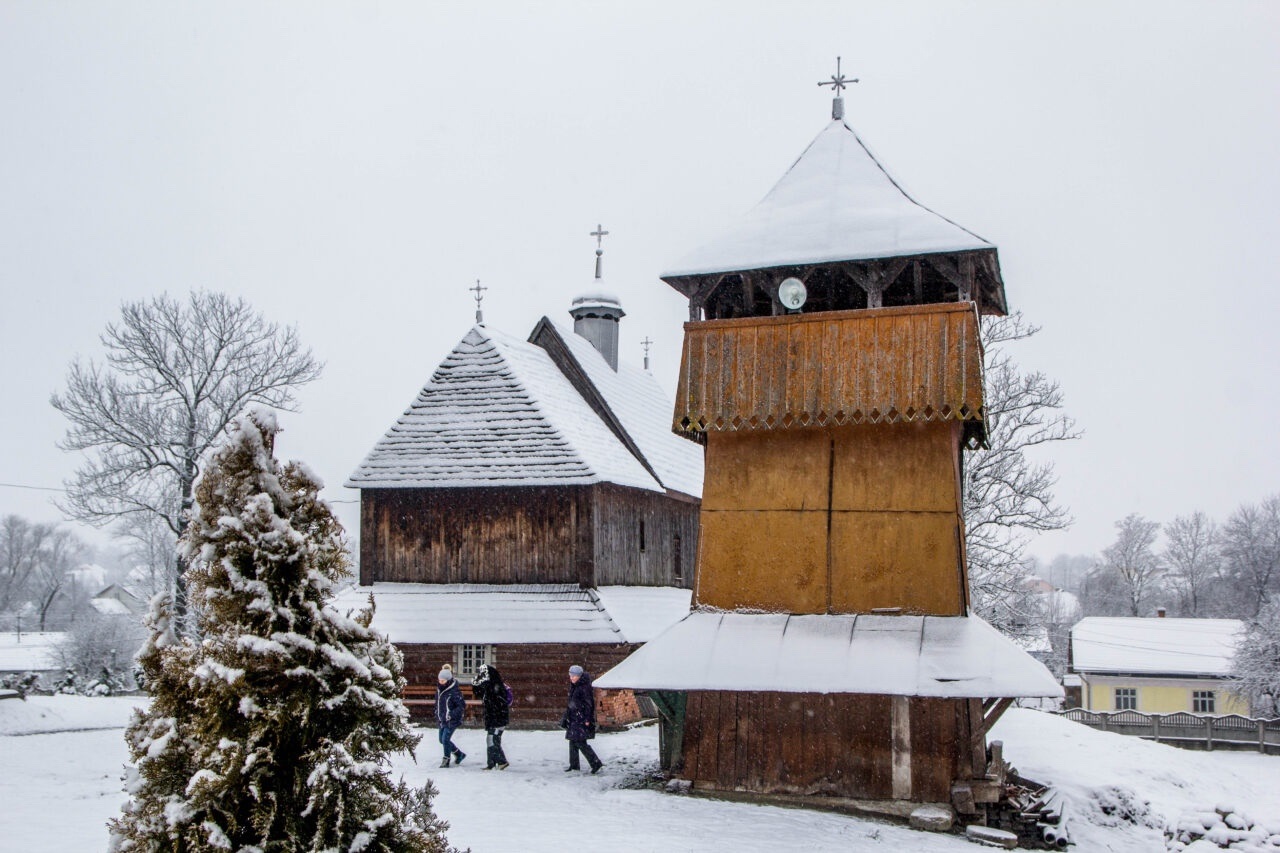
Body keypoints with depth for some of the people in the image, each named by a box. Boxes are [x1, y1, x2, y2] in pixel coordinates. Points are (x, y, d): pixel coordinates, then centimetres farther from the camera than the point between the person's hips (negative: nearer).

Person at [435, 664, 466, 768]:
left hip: (452, 720, -8)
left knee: (445, 739, -9)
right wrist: (437, 714, 10)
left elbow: (462, 705, -19)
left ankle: (446, 760, 8)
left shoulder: (454, 691, -19)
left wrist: (451, 715, -22)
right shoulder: (439, 689, 4)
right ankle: (459, 754, 31)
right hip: (442, 720, 9)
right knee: (442, 740, 14)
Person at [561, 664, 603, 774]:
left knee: (580, 742, -12)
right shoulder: (574, 687, 12)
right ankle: (574, 765, 21)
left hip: (581, 719, -9)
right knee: (573, 741, 12)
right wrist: (567, 717, 21)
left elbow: (588, 704, -18)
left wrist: (587, 719, -21)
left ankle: (596, 763, -8)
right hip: (574, 718, 9)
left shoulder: (584, 687, -15)